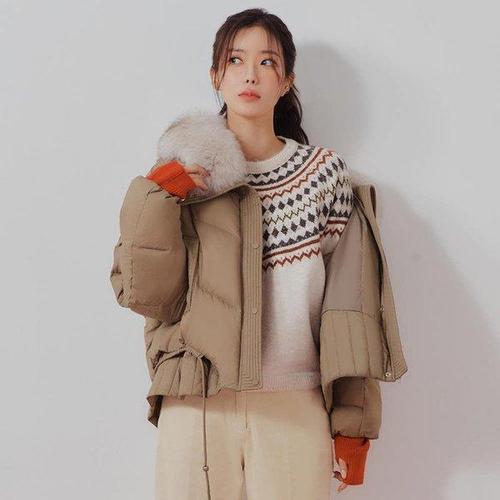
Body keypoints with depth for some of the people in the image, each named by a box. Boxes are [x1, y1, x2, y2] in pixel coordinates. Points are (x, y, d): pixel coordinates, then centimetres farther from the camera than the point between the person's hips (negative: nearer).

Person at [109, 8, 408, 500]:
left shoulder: (325, 174, 3)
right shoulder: (182, 174, 6)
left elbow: (350, 303, 2)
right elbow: (147, 296, -1)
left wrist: (353, 422, -1)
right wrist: (157, 199, -12)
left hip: (295, 405, 0)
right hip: (197, 402, 1)